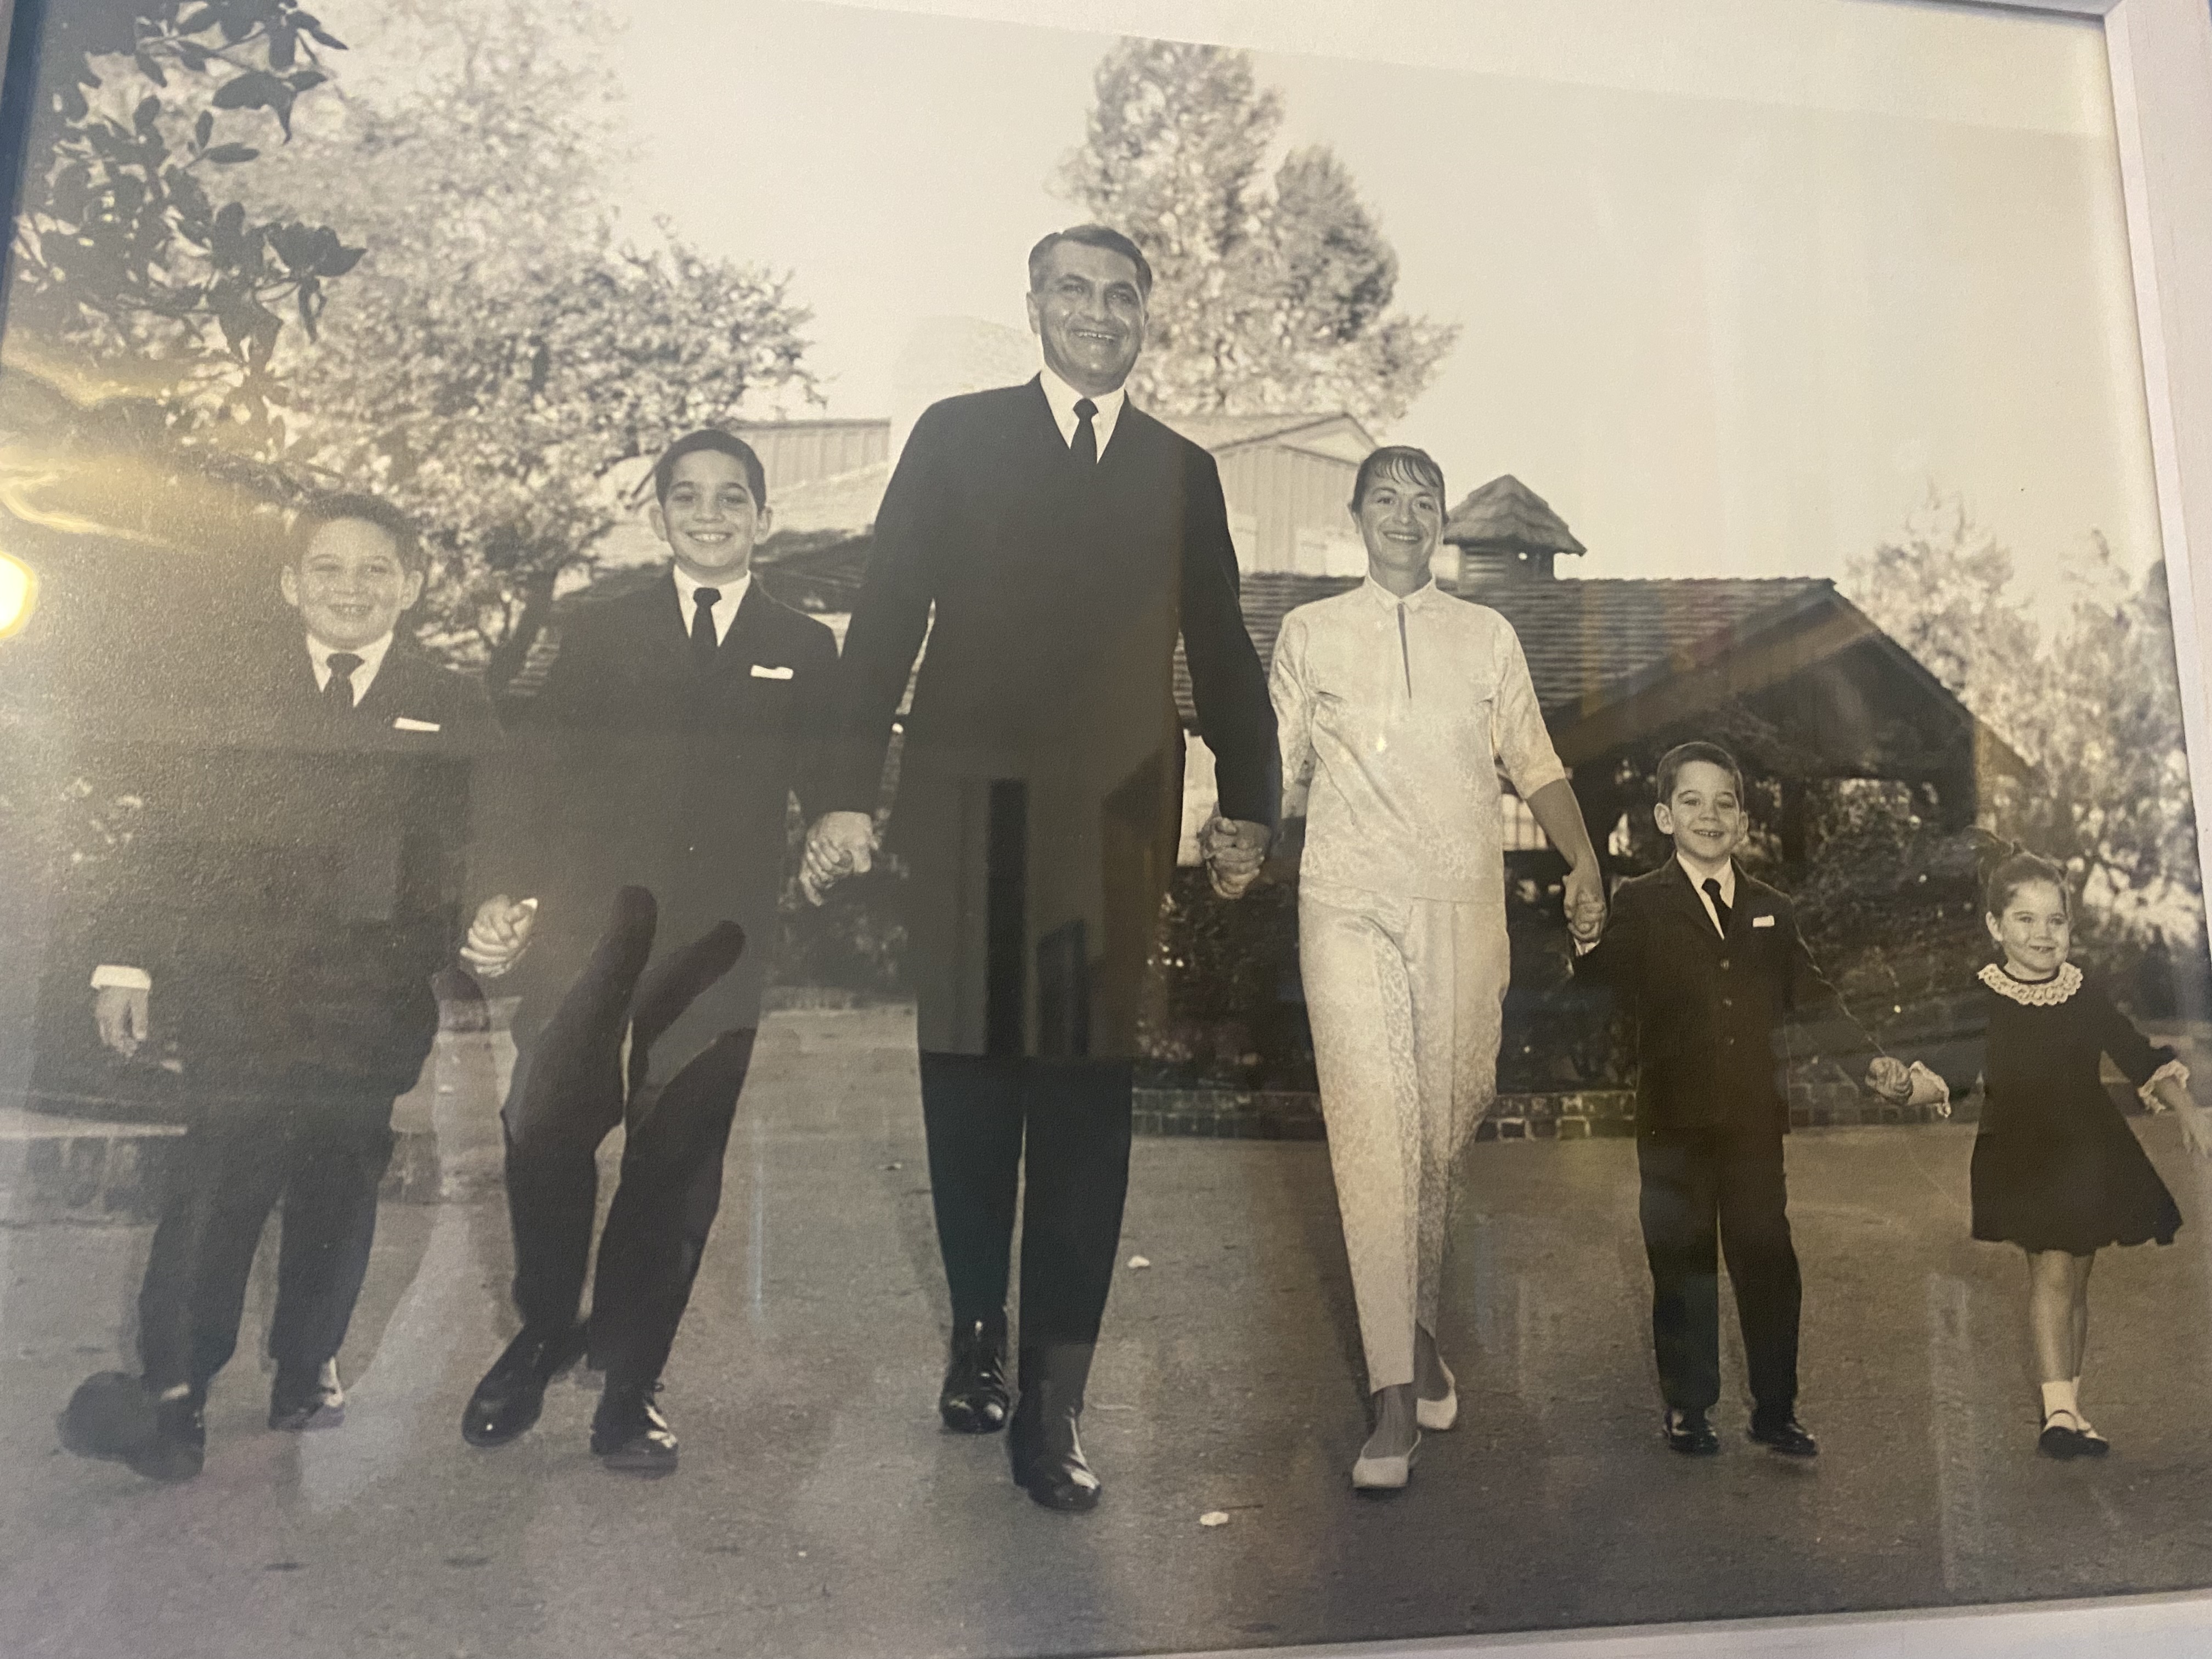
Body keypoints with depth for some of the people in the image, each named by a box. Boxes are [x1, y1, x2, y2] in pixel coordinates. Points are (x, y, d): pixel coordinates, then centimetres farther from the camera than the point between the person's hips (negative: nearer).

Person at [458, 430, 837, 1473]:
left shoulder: (806, 652, 13)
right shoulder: (595, 634, 13)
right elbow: (540, 780, 5)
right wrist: (507, 896, -8)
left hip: (721, 947, 0)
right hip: (594, 928, 0)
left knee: (678, 1169, 4)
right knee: (544, 1132, -9)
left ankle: (629, 1383, 21)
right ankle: (544, 1332, 19)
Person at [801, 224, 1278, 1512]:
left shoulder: (1184, 471, 16)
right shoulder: (957, 437, 11)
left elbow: (1223, 654, 18)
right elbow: (888, 619, 4)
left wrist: (1249, 804, 10)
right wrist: (851, 794, -4)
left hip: (1116, 825, 1)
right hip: (973, 813, 0)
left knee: (1087, 1106, -1)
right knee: (970, 1090, 7)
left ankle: (1055, 1405, 7)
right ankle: (979, 1336, 28)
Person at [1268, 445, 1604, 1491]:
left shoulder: (1488, 637, 13)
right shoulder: (1310, 633, 10)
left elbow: (1535, 764, 10)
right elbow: (1282, 775, 12)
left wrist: (1583, 862, -2)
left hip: (1462, 907, 2)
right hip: (1349, 908, -2)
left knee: (1443, 1131, 8)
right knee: (1372, 1138, -9)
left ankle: (1419, 1325, 33)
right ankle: (1395, 1397, -4)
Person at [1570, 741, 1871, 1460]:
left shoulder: (1771, 910, 12)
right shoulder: (1636, 905, -1)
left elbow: (1812, 1000, 14)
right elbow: (1607, 993, -11)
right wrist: (1585, 951, -30)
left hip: (1755, 1120, 3)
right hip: (1675, 1123, -3)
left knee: (1769, 1266, 7)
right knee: (1683, 1271, 7)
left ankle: (1776, 1412, 23)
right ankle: (1688, 1411, 23)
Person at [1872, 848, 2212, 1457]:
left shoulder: (2088, 996, 2)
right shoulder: (1983, 1000, -9)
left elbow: (2143, 1059, 11)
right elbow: (1950, 1070, -15)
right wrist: (1904, 1084, -35)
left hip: (2091, 1155, 4)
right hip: (2022, 1157, -4)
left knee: (2074, 1281, 11)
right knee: (2052, 1271, -13)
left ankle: (2067, 1409, 23)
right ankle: (2058, 1410, -11)